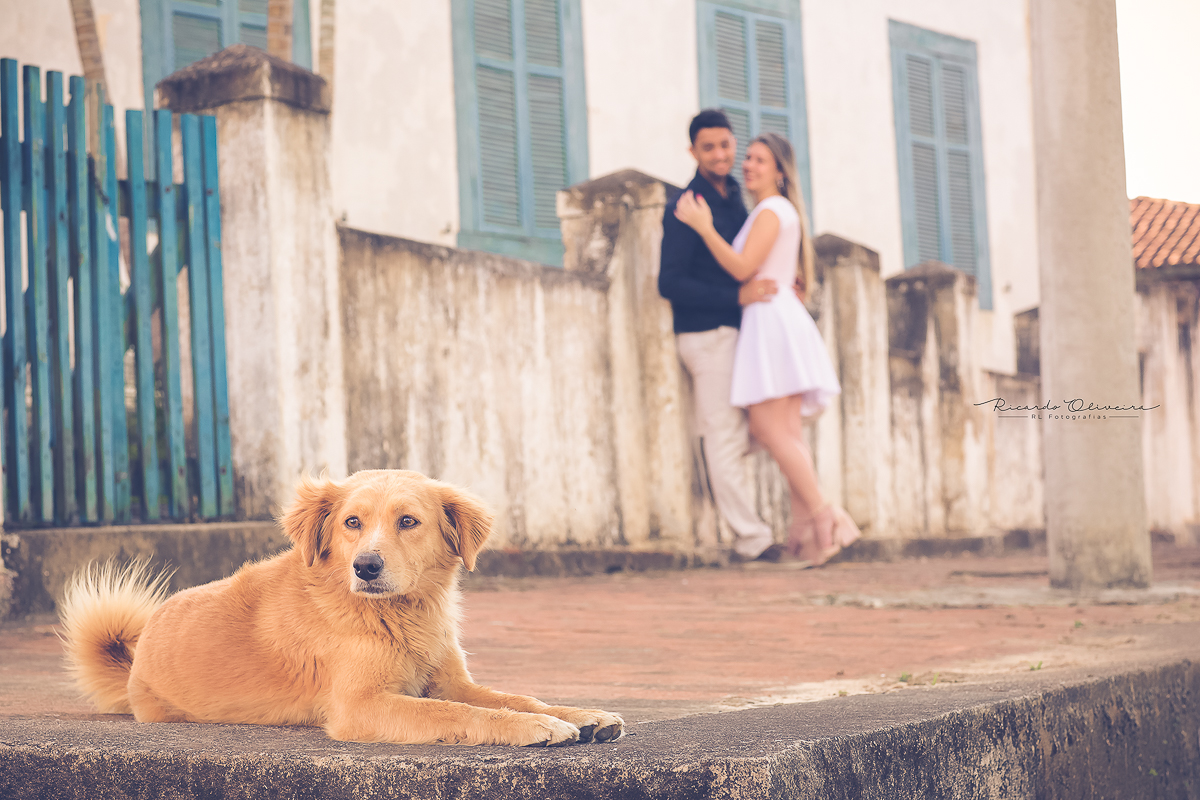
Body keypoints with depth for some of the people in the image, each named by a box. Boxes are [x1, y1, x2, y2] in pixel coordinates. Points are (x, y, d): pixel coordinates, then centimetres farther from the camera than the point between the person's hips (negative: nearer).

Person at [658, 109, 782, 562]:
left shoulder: (733, 198, 13)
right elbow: (670, 283, -18)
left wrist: (782, 283, 7)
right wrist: (737, 296, -23)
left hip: (734, 329, 8)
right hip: (707, 334, -8)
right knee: (725, 436, -5)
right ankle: (752, 540, -2)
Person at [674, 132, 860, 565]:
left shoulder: (771, 210, -5)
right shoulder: (781, 212, 25)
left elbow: (742, 268, -15)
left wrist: (702, 225, -11)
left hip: (771, 318, -10)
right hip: (778, 322, 10)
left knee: (771, 428, -14)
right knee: (787, 431, 3)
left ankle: (822, 517, -16)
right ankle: (805, 528, -2)